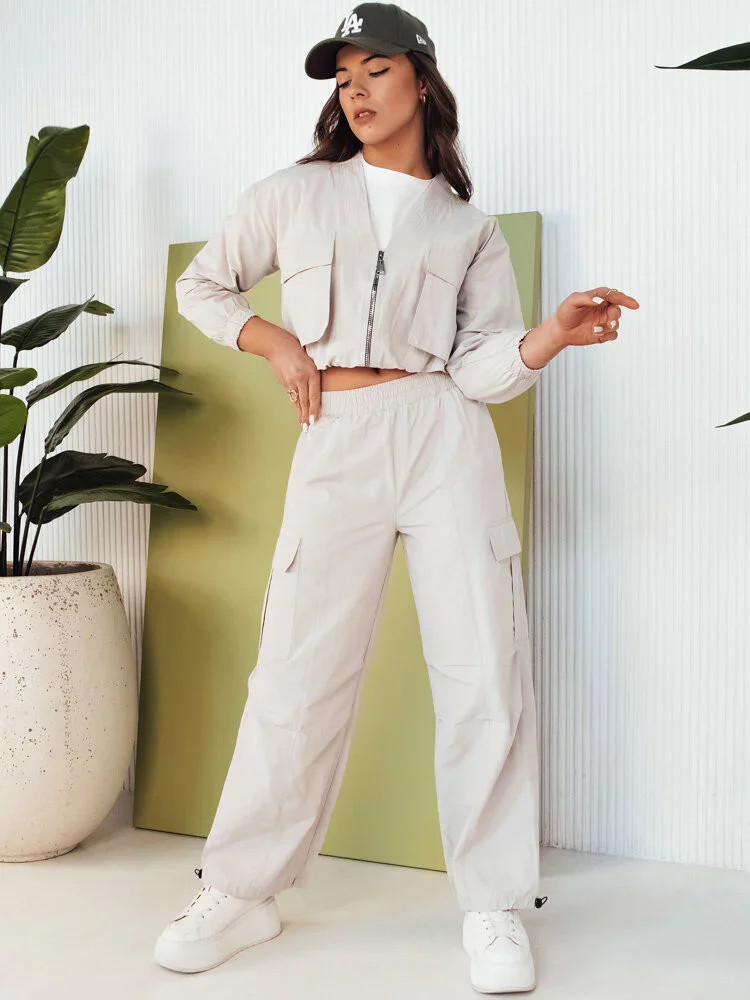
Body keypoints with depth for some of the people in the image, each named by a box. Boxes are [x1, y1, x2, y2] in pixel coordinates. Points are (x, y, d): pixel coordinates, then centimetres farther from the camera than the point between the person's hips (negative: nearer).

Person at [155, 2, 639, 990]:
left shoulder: (470, 227, 13)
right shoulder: (294, 195, 14)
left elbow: (483, 369, 4)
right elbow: (201, 285, 22)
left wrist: (555, 333, -16)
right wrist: (277, 343, 5)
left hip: (446, 438, 1)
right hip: (335, 445, 0)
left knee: (487, 677, -4)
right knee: (298, 677, 0)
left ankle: (495, 908, 11)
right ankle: (238, 893, 17)